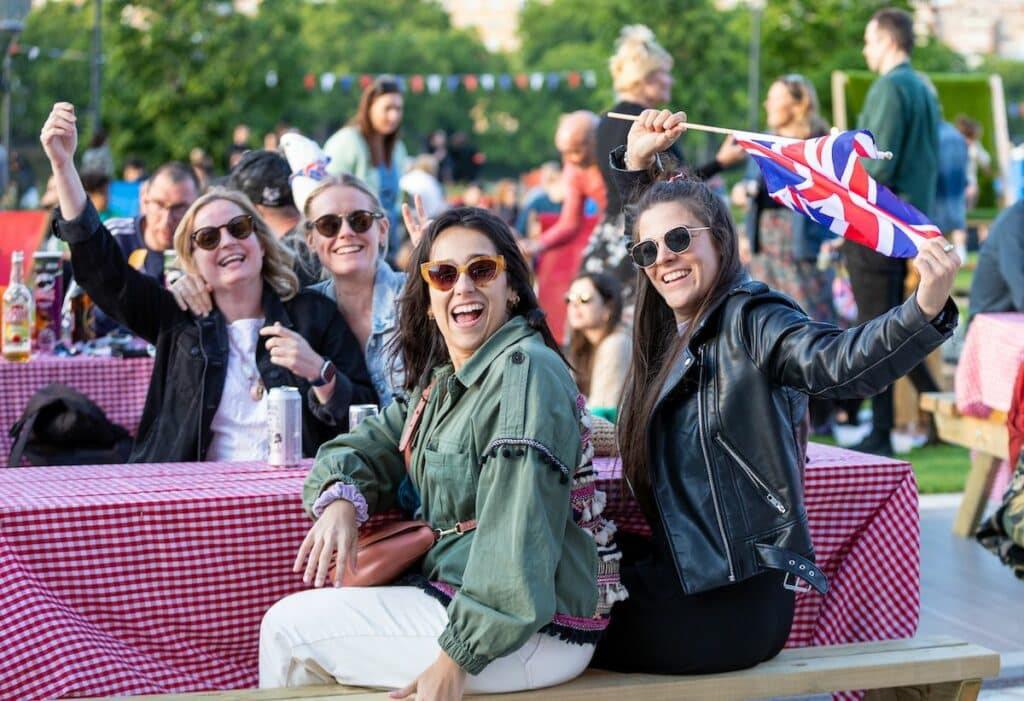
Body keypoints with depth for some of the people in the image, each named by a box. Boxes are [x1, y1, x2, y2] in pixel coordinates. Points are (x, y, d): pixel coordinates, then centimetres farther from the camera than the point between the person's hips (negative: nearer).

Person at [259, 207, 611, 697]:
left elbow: (519, 531, -25)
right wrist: (340, 499, -12)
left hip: (532, 635, -9)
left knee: (289, 628, -3)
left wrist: (459, 655, -28)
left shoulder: (525, 369, -17)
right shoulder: (441, 379, 13)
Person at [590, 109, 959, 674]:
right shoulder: (669, 328, 10)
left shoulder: (747, 320, -12)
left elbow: (840, 362, -32)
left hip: (734, 602, -8)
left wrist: (927, 308, -48)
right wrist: (636, 161, 27)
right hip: (679, 574, 8)